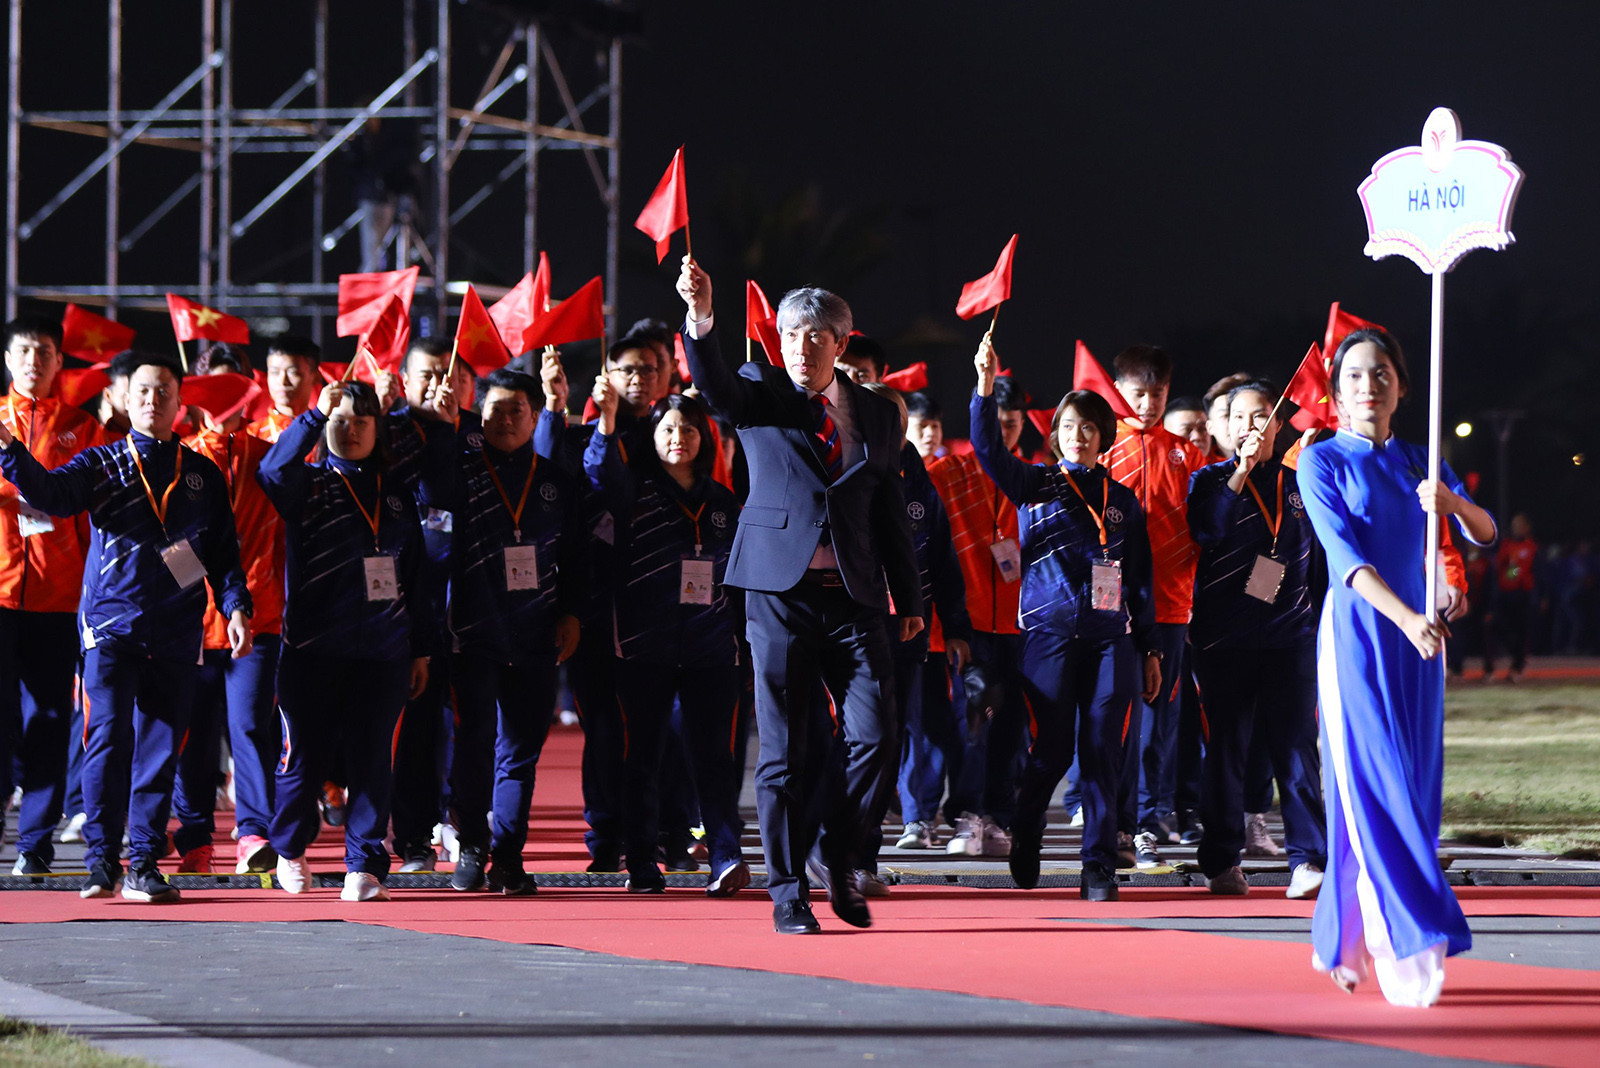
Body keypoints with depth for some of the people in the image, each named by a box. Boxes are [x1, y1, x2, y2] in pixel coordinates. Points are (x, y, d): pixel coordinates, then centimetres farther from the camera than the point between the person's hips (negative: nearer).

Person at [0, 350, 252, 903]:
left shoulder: (204, 476, 14)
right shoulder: (101, 464, 7)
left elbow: (223, 551, 16)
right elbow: (51, 494, -11)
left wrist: (236, 604, 1)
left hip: (176, 631, 2)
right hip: (111, 624, -2)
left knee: (159, 748, 2)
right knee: (108, 739, -10)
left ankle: (145, 863, 7)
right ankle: (101, 861, -7)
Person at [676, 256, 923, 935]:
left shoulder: (877, 416, 13)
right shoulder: (760, 394, 4)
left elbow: (891, 515, 17)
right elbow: (713, 384, -18)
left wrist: (909, 598, 14)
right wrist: (700, 317, -36)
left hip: (855, 598, 2)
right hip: (780, 592, -2)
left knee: (876, 740, -7)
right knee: (785, 752, 0)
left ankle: (837, 854, 16)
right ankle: (788, 892, 7)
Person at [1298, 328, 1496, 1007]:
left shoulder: (1418, 463, 14)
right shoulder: (1322, 461, -1)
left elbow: (1485, 533, 3)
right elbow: (1346, 554, -14)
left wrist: (1451, 501, -19)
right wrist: (1406, 618, -27)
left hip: (1417, 639, 5)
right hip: (1356, 635, -5)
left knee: (1410, 792, 5)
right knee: (1375, 792, -11)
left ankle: (1343, 943, 15)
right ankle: (1404, 952, -16)